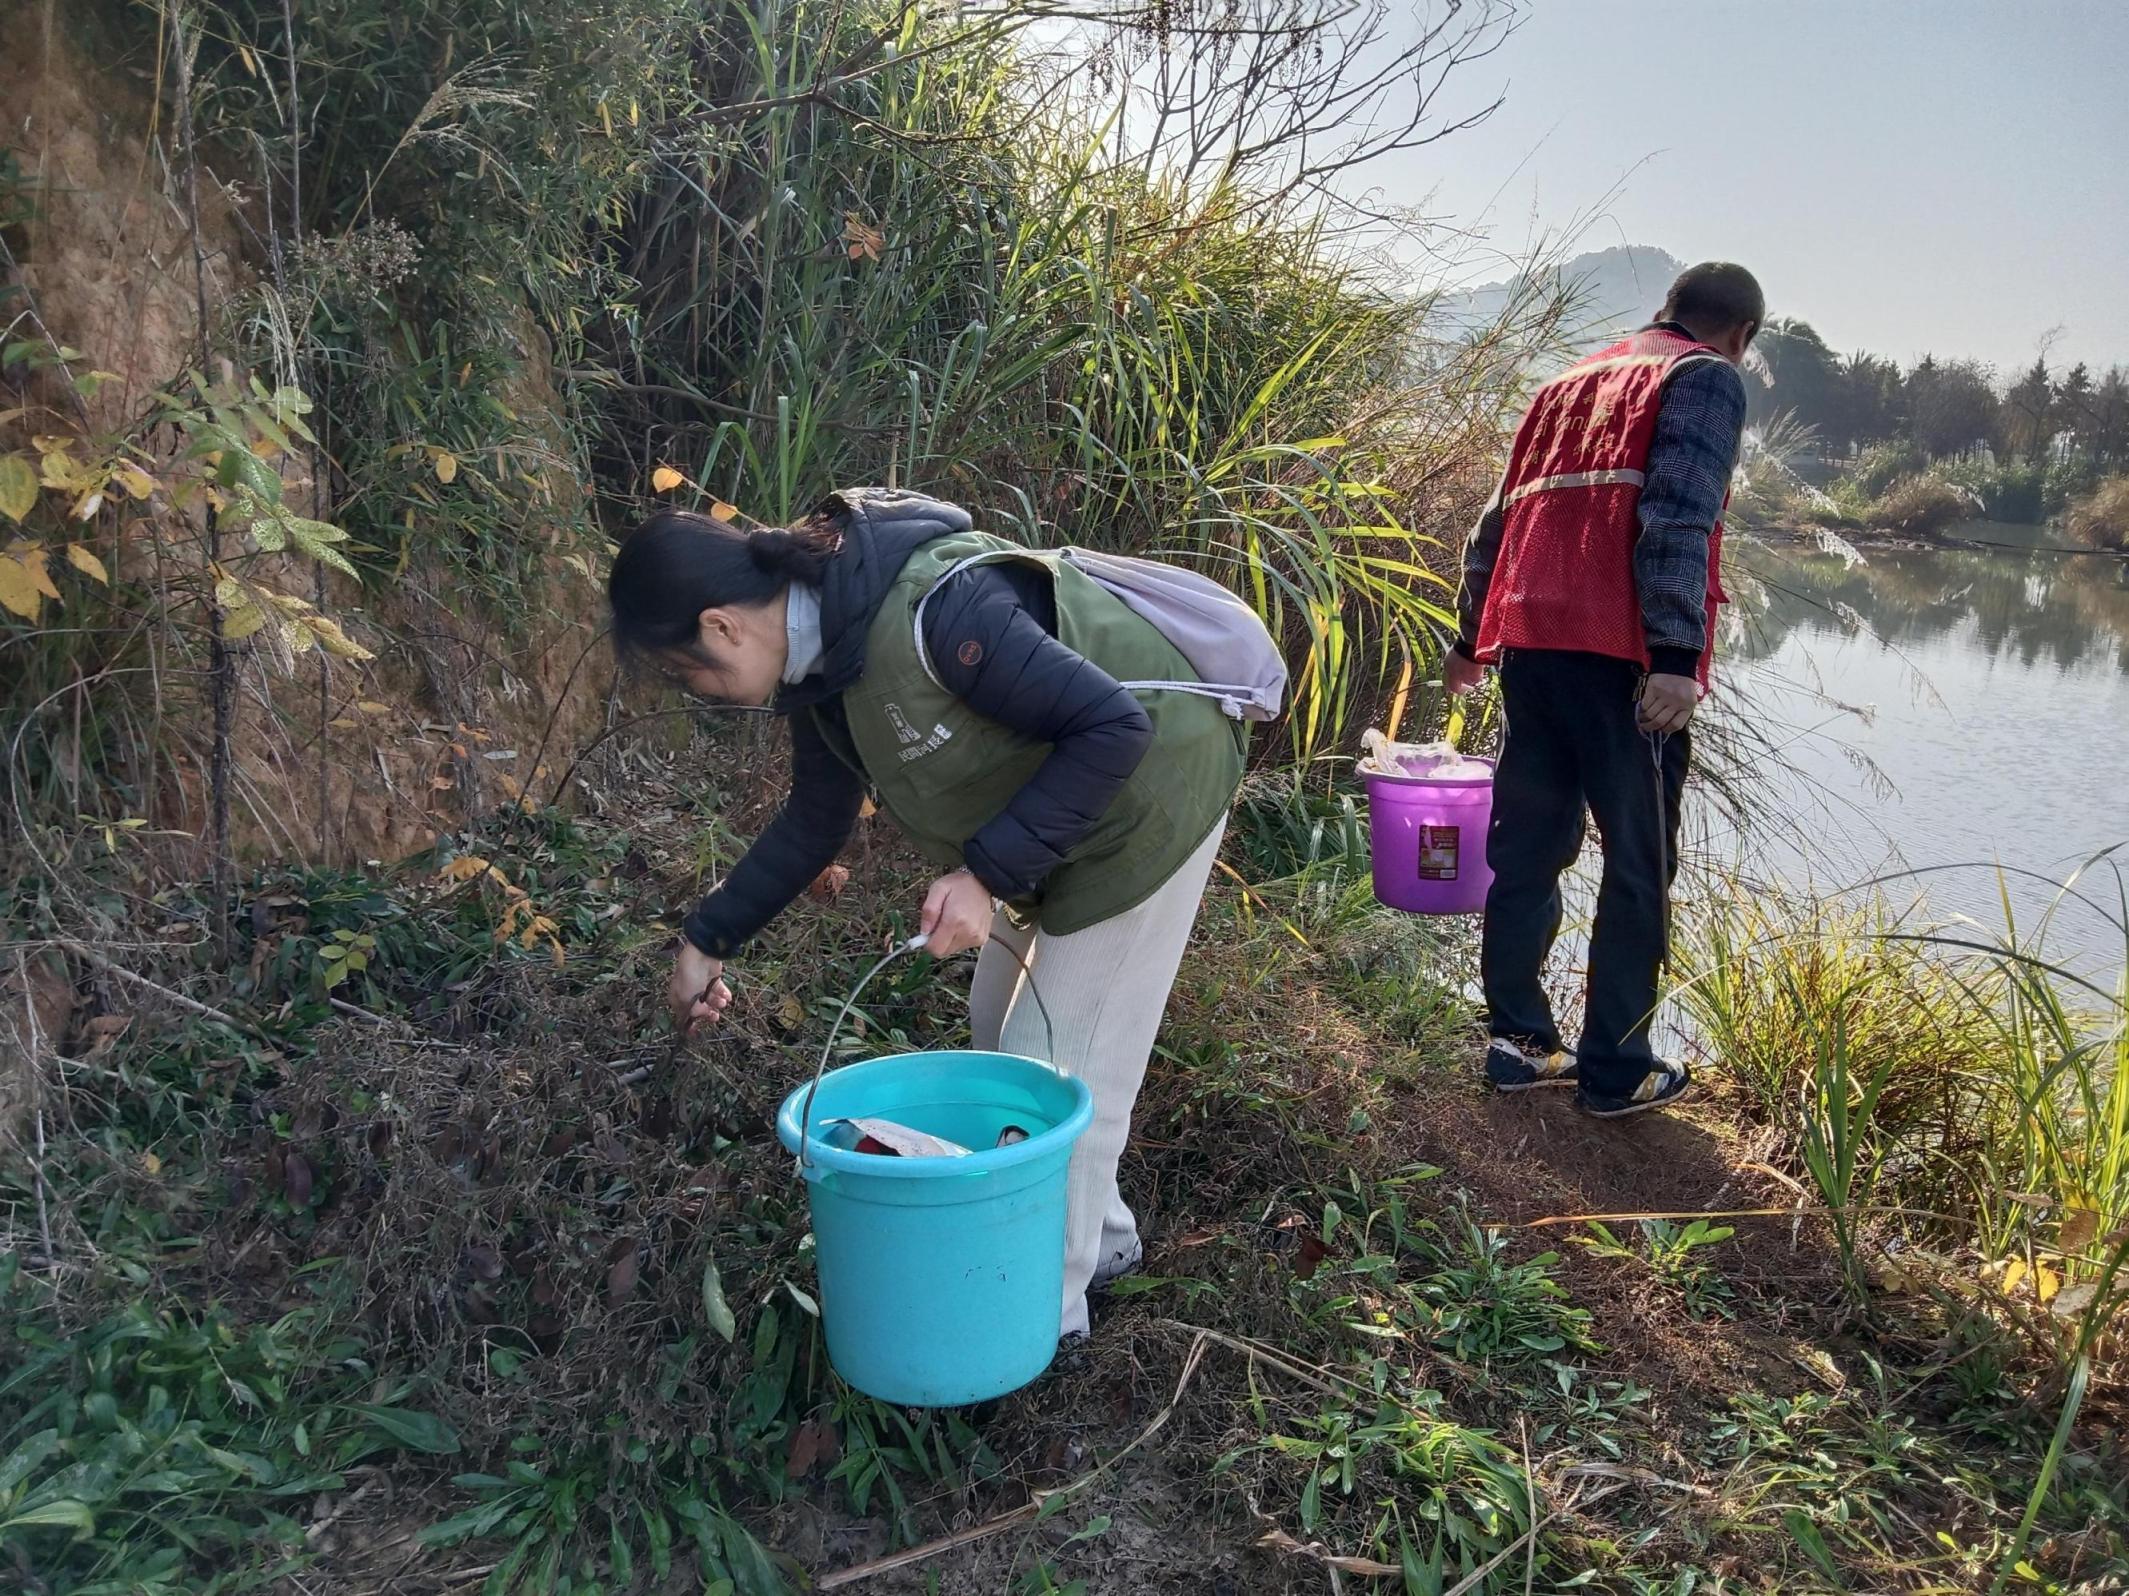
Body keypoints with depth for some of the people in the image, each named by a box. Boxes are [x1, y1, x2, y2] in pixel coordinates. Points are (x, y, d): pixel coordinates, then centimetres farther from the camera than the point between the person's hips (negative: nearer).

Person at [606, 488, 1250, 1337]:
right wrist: (708, 939, 8)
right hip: (1044, 819, 9)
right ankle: (1093, 1236, 37)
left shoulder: (931, 610, -35)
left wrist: (987, 873, -32)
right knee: (1003, 1033, 19)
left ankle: (1042, 1308, 17)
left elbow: (1113, 726, -32)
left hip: (1142, 800, -9)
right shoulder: (821, 649, -6)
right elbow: (818, 817, 8)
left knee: (1063, 1063, -2)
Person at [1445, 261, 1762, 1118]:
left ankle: (1518, 1041, 18)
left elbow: (1498, 520, 23)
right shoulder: (1706, 379, 3)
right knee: (1637, 864, 2)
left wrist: (1472, 638, 28)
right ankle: (1615, 1072, 6)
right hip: (1621, 654, -7)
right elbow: (1677, 519, -13)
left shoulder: (1571, 383, 24)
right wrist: (1679, 656, -20)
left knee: (1528, 848, 12)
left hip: (1528, 641, 7)